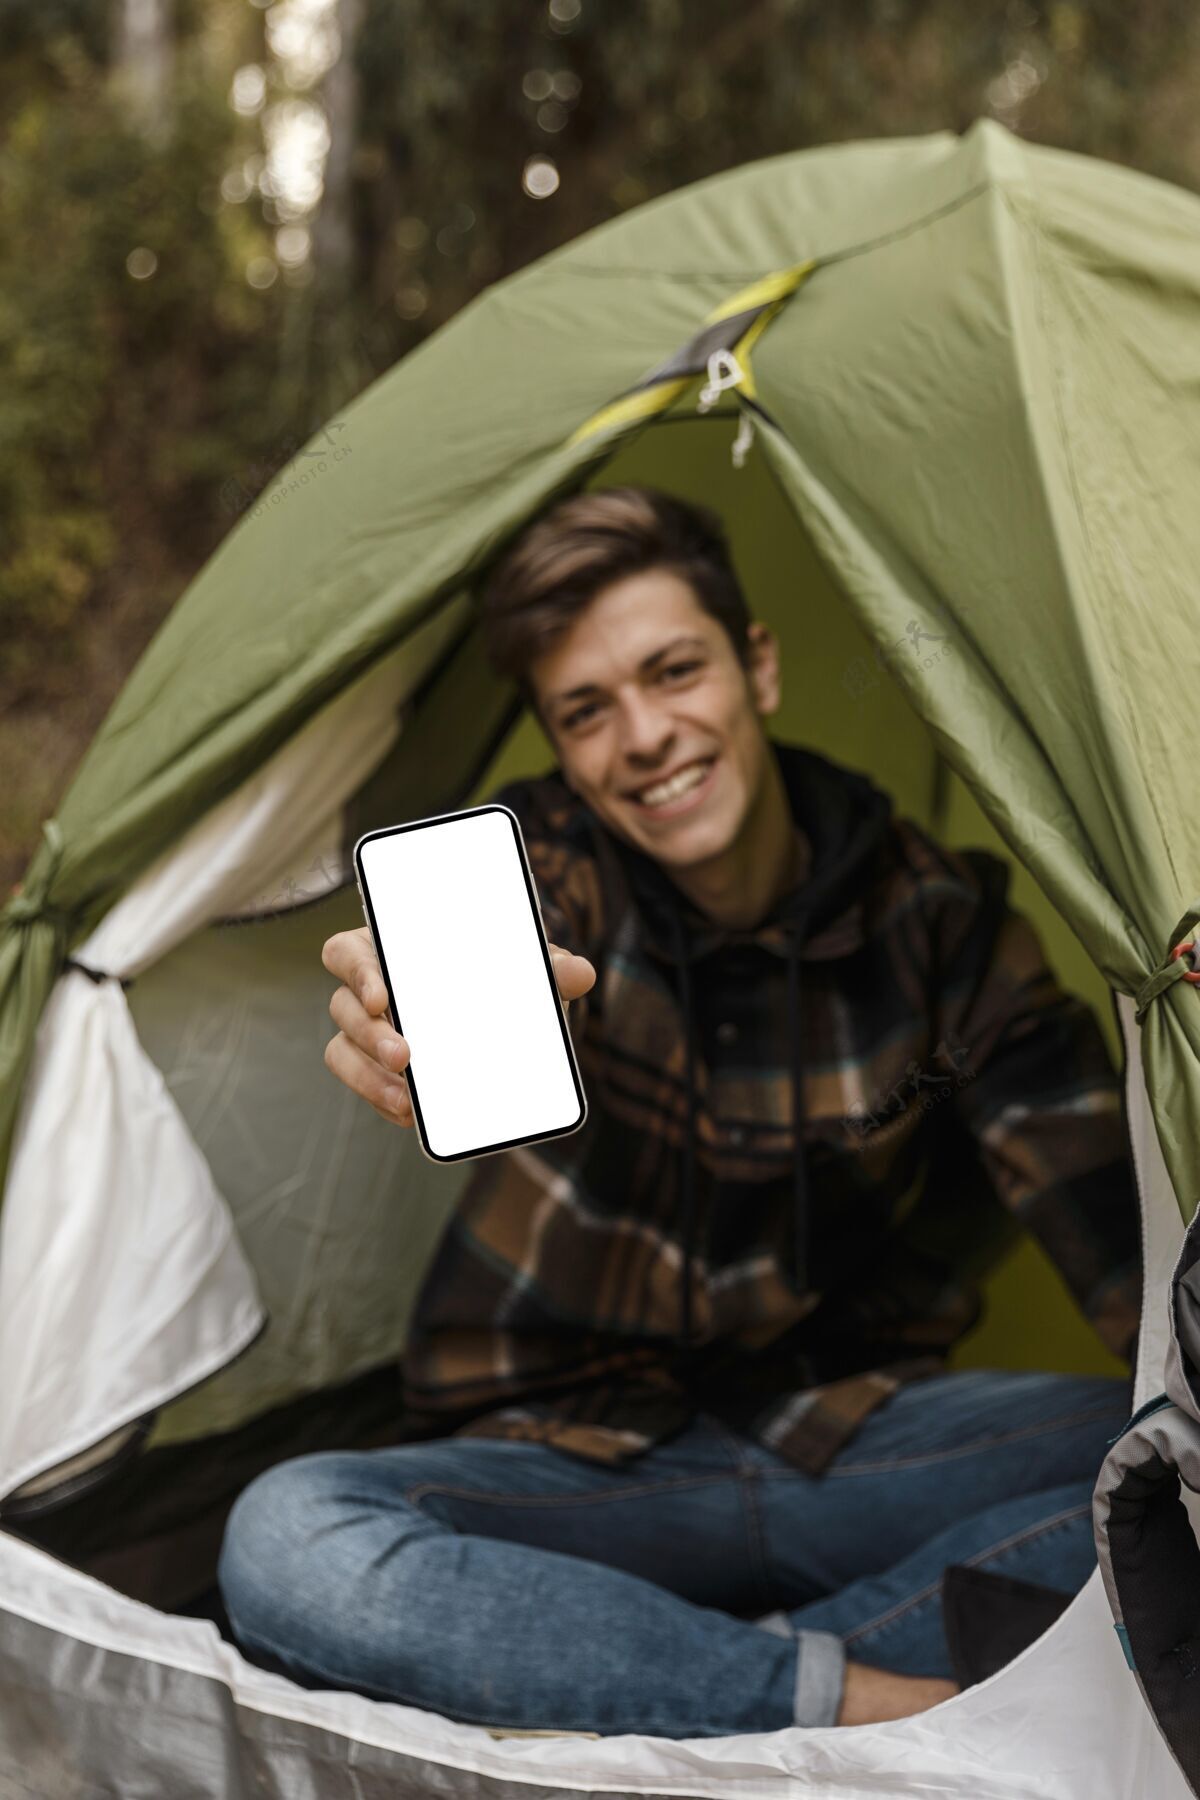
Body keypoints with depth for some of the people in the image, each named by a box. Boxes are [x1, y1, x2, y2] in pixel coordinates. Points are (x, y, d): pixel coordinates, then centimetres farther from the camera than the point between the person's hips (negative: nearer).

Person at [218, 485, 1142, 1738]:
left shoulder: (941, 918, -7)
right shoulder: (541, 860, -10)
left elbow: (1118, 1245, -11)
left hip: (848, 1437, 2)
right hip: (576, 1462, -1)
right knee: (286, 1541, -30)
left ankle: (683, 1689, -20)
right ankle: (859, 1700, -24)